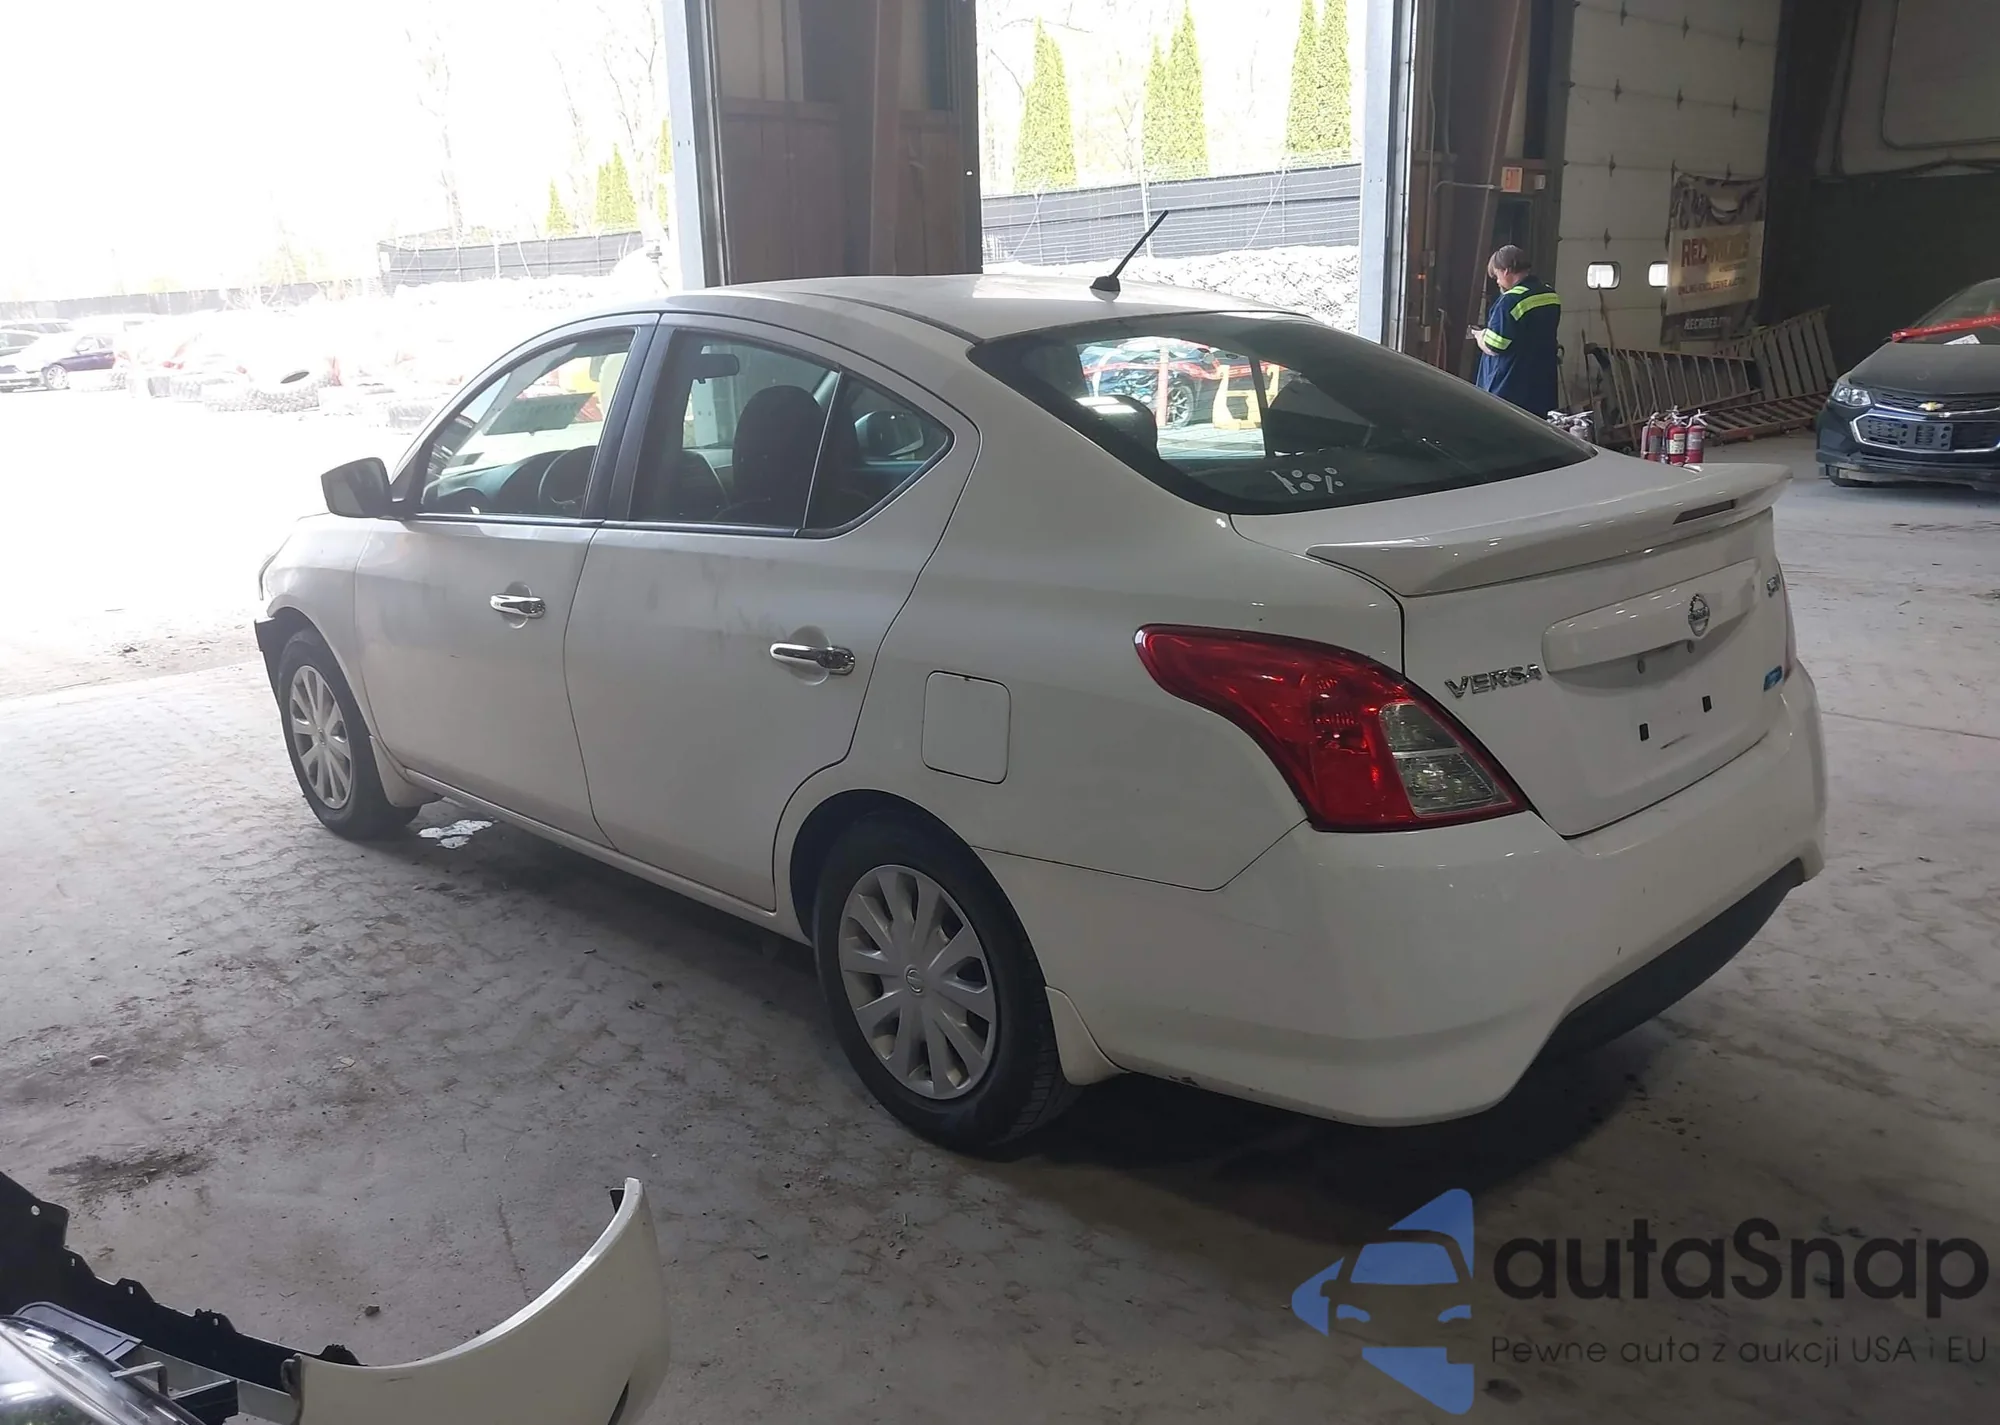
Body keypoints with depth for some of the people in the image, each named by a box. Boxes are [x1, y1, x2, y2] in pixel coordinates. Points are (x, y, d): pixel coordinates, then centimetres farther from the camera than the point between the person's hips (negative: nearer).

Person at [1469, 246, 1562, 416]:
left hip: (1509, 391, -8)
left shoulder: (1512, 300, -19)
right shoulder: (1551, 295, 9)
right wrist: (1487, 332, 17)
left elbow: (1493, 347, -19)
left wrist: (1478, 334, 2)